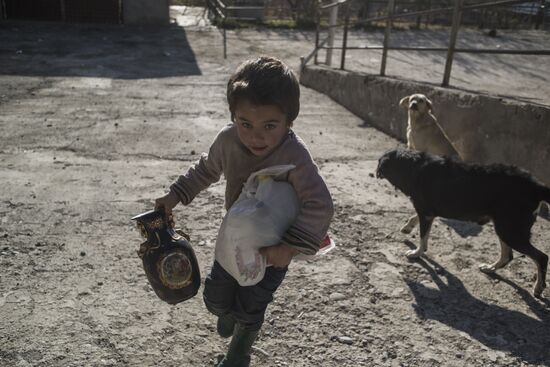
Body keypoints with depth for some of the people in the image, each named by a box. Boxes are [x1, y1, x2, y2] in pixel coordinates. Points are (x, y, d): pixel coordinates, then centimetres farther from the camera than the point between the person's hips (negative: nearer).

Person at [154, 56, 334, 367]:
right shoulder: (228, 140, -20)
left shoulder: (295, 157, -38)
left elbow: (320, 206, -39)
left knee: (248, 310, 9)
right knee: (215, 297, 18)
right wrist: (176, 195, -1)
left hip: (272, 250, -4)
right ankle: (228, 312, 59)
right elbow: (207, 169, 1)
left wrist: (290, 246, -45)